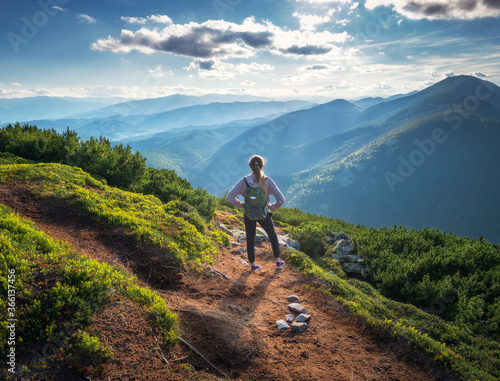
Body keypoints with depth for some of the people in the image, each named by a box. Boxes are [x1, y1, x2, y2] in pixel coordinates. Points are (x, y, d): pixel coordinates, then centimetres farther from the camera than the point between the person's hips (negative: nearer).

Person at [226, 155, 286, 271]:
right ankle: (278, 261, 34)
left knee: (250, 240, 17)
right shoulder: (267, 181, -19)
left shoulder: (244, 181, -17)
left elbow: (229, 197, -16)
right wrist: (272, 206, -2)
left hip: (249, 215, 1)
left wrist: (241, 204, -3)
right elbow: (281, 199, -19)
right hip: (263, 215, 0)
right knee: (273, 236, 23)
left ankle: (253, 264, 30)